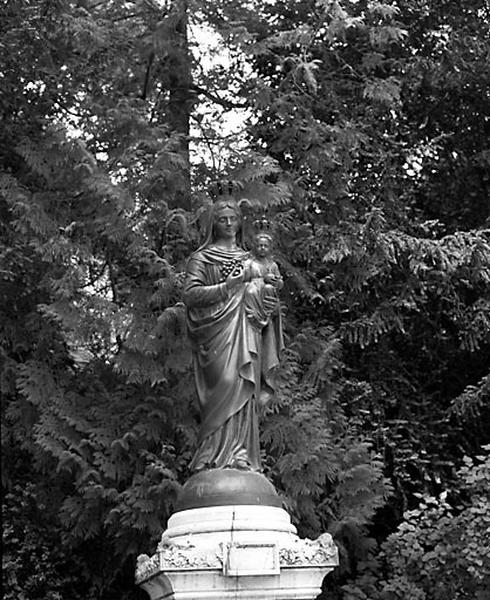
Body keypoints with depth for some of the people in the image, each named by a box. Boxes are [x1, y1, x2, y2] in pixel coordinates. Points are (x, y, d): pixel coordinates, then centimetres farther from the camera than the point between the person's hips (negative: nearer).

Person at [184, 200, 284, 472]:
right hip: (218, 330, -5)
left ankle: (242, 455, -2)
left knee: (245, 390, -3)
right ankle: (221, 454, -19)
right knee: (226, 383, -20)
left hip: (247, 332, 5)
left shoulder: (248, 258, 23)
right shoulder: (202, 257, 8)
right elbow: (189, 294, -4)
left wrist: (270, 302, 9)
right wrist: (225, 288, -13)